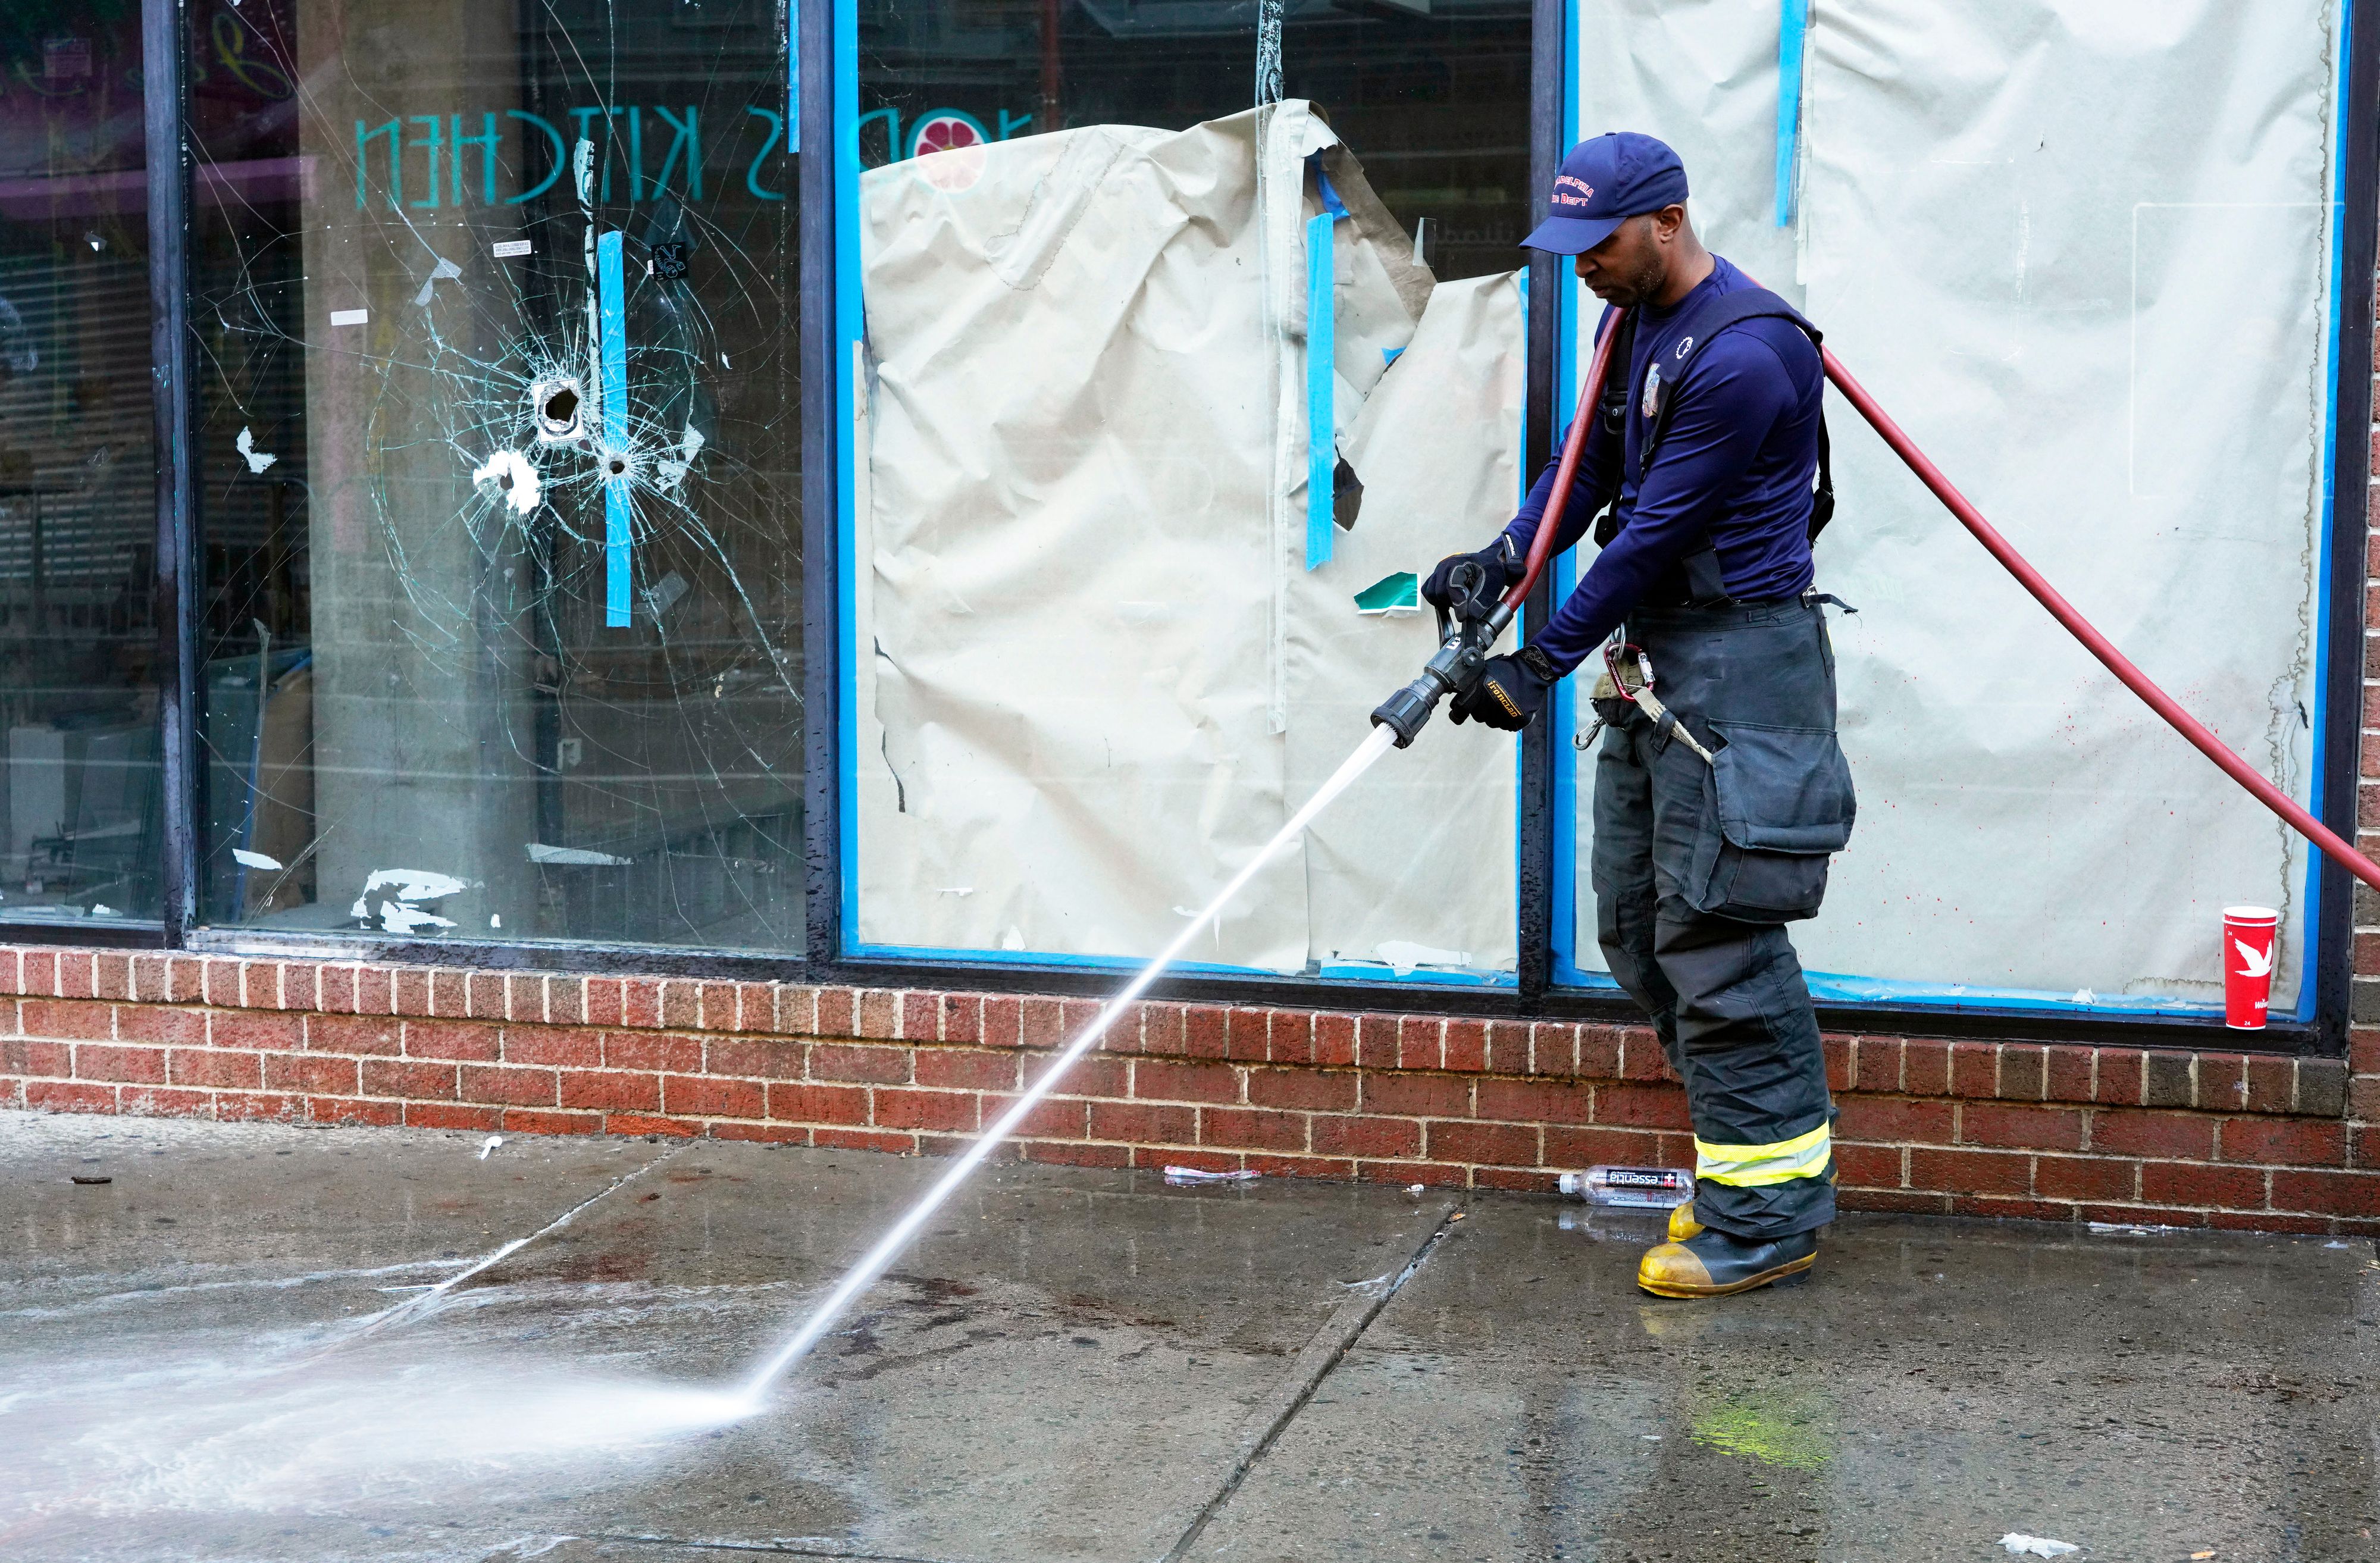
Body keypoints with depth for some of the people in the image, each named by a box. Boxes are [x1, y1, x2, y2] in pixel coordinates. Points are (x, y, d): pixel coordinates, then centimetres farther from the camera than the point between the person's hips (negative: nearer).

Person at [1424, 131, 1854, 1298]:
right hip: (1651, 657, 10)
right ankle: (1742, 1161, 23)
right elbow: (1590, 465, 15)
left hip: (1735, 658, -10)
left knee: (1716, 938, -8)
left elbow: (1656, 534, -20)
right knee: (1637, 928, 12)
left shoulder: (1743, 355, -20)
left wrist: (1543, 664, -16)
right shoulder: (1634, 323, 11)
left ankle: (1769, 1214, 1)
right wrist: (1502, 561, -4)